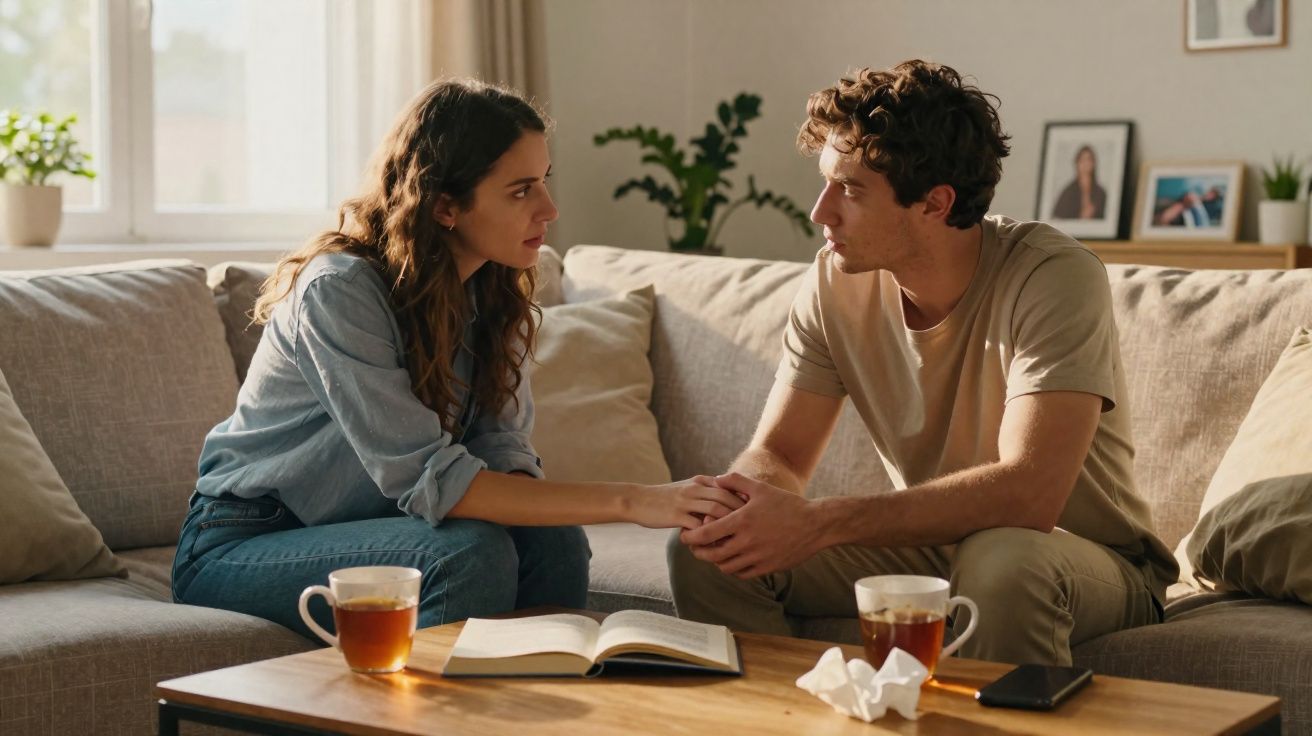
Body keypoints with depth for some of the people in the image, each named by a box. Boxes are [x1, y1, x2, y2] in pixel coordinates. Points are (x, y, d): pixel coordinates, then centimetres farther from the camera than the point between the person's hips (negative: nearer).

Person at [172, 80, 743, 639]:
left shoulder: (494, 291, -1)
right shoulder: (338, 290, -26)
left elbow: (502, 447, -7)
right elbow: (428, 480, -31)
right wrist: (631, 501, -35)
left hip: (362, 527, 6)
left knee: (551, 540, -19)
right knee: (470, 551, -30)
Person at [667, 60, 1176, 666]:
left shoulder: (1054, 277, -24)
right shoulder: (835, 283, -6)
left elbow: (1029, 492, -35)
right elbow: (776, 453, -3)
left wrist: (820, 521, -38)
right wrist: (739, 497, -28)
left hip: (1091, 558, -4)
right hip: (933, 545, 5)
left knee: (1001, 561, -39)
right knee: (706, 551, -13)